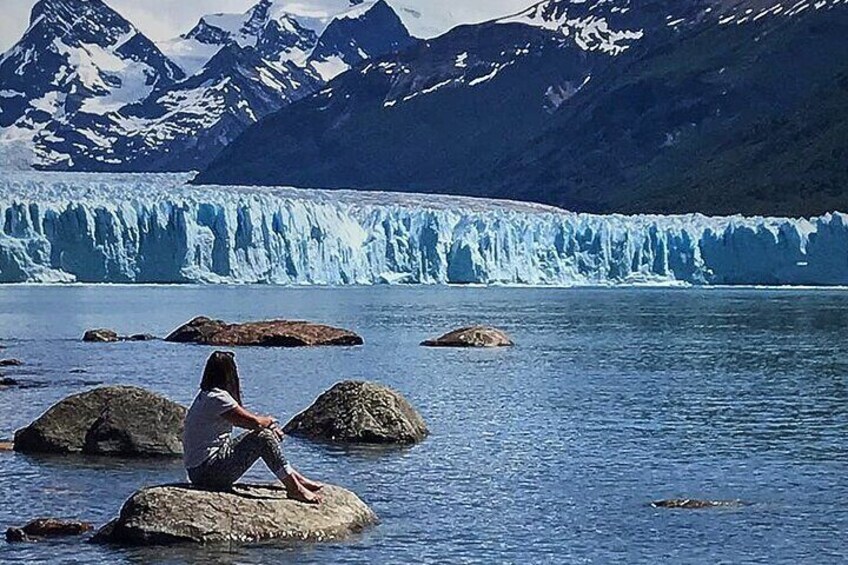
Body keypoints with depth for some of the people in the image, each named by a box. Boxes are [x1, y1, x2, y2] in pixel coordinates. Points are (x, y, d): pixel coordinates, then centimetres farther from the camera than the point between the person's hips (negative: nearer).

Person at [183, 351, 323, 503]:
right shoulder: (217, 398, -18)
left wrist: (267, 422, 6)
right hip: (207, 472, -10)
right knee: (263, 437, -13)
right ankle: (294, 488, -7)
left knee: (259, 433, 16)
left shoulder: (206, 396, 13)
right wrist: (270, 421, 4)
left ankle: (295, 478, 19)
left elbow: (244, 419, 20)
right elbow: (254, 422, -18)